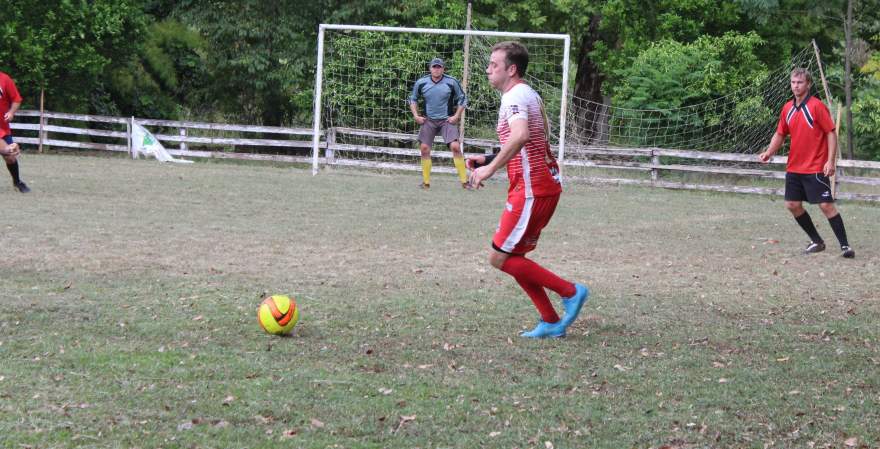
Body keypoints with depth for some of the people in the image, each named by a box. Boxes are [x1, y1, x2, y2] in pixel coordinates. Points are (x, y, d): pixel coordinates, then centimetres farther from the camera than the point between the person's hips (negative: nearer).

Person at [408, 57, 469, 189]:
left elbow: (462, 99, 5)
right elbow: (413, 99, 14)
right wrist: (416, 115, 3)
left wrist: (456, 116, -4)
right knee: (424, 148, -4)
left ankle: (464, 181, -11)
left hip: (447, 120, -2)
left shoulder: (452, 82, -7)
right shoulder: (421, 83, -2)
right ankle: (426, 181, 9)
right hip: (428, 120, 2)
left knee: (455, 146, -16)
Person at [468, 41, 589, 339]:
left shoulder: (514, 97, -14)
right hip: (545, 184, 10)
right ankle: (551, 322, 12)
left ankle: (570, 292, -3)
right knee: (513, 258, 13)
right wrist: (490, 159, 24)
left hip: (530, 190, -10)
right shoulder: (530, 95, 18)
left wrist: (491, 168, -31)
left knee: (500, 258, -6)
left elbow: (520, 136, -34)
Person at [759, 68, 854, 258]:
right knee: (793, 205, 6)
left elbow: (831, 133, -12)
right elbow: (780, 134, 17)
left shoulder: (817, 106, -11)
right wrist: (769, 152, 1)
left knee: (826, 205, -10)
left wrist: (831, 161, -19)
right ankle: (817, 242, 21)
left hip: (815, 169, -7)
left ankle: (845, 245, -4)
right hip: (794, 168, 7)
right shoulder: (787, 108, 8)